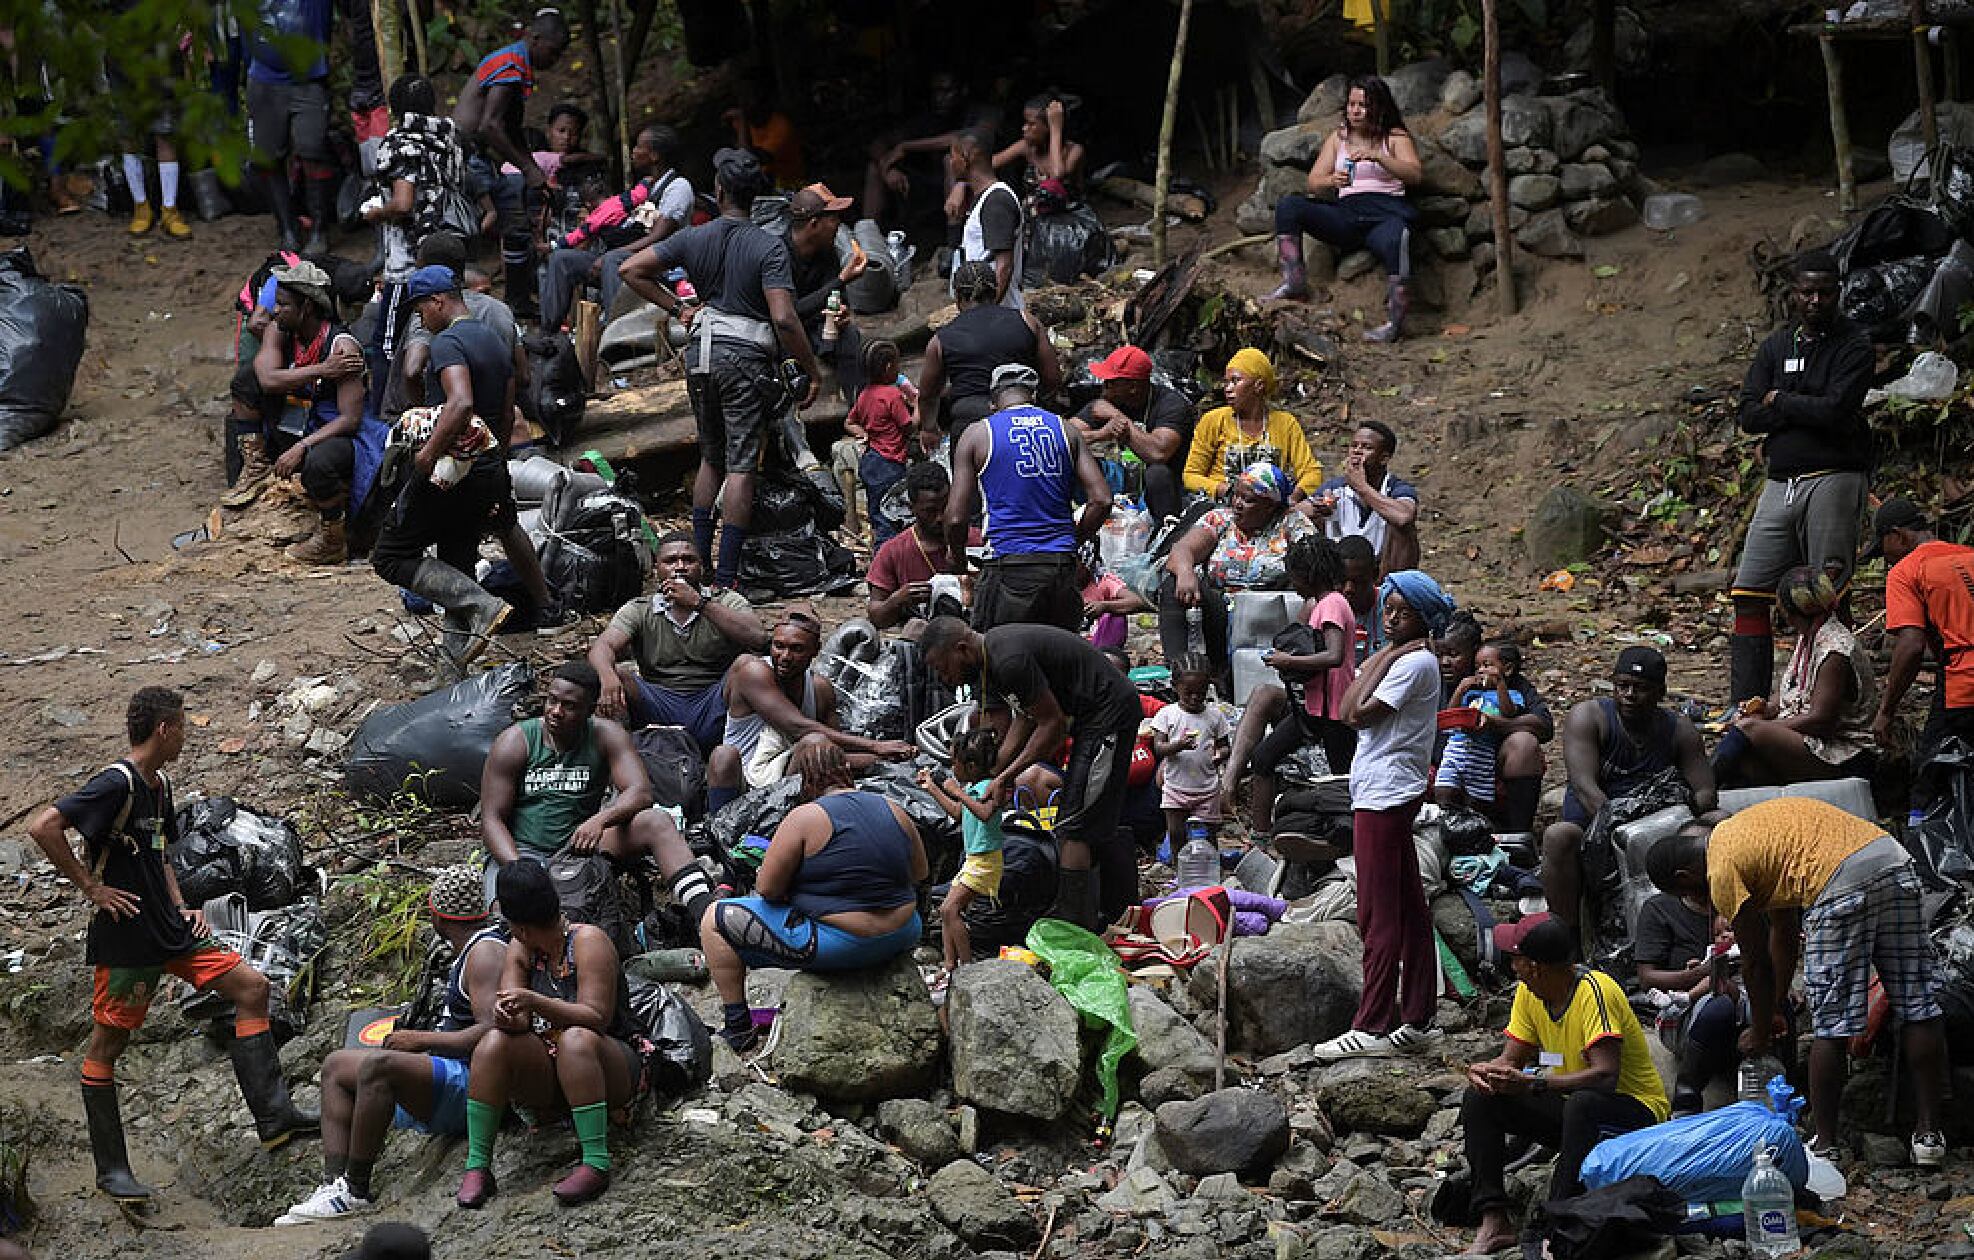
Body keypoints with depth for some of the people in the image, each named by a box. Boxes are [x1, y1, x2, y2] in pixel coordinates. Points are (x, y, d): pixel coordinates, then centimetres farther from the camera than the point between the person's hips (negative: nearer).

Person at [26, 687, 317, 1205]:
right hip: (125, 939, -9)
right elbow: (44, 827, -25)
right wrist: (91, 887, -19)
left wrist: (182, 908, 11)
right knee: (108, 1042, 1)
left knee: (251, 986, 3)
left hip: (169, 931, 9)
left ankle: (272, 1116, 2)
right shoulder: (116, 783, -17)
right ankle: (110, 1169, 8)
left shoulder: (159, 787, 12)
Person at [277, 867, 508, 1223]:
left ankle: (356, 1192, -25)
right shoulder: (473, 949, 20)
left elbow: (491, 1031, -25)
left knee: (377, 1064, -33)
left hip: (468, 1084, -12)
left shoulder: (487, 951, -12)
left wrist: (421, 1039, -17)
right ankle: (333, 1184, -3)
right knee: (337, 1065, 14)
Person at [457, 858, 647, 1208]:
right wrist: (507, 1016, -29)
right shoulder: (520, 949, 6)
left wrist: (536, 1002, -34)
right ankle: (477, 1166, -24)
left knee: (575, 1040, -37)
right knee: (493, 1043, -22)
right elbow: (517, 1022, -4)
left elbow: (597, 1019, -22)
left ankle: (597, 1163, -39)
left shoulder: (587, 940, -12)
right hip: (547, 1078, 5)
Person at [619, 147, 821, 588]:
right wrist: (812, 371, -11)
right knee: (741, 466, -1)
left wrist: (676, 307, 7)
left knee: (711, 459, 21)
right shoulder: (769, 248, -13)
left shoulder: (693, 239, 0)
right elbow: (784, 319, -20)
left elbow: (630, 270, 2)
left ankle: (699, 563, 22)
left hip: (701, 351, 5)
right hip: (746, 356, -5)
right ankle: (726, 577, -4)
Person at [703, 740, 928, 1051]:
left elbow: (767, 889, -11)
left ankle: (736, 1025, 8)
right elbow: (920, 874, 17)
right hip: (900, 939, 6)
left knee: (715, 920, 5)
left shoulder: (806, 818, -13)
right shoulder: (895, 811, 4)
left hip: (839, 946, -6)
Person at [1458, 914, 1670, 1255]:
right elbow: (1511, 1060, 3)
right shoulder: (1528, 993, -1)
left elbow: (1605, 1075, -34)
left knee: (1584, 1104, -40)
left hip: (1636, 1109, -8)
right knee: (1479, 1097, -7)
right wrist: (1484, 1071, -22)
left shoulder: (1595, 991, -25)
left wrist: (1531, 1083, -40)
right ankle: (1495, 1221, -15)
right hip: (1570, 1106, 8)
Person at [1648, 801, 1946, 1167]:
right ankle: (1928, 1136, 15)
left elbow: (1755, 962, 12)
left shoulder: (1723, 871, 5)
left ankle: (1825, 1144, 10)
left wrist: (1760, 1032, 26)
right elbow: (1785, 932, 37)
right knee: (1918, 1011, 10)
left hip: (1843, 885, -9)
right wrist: (1777, 1008, 43)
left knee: (1830, 1027, 3)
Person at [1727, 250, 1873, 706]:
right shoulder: (1776, 345, 15)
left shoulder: (1854, 345, -2)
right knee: (1749, 594, 3)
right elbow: (1749, 416, 5)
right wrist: (1810, 410, -8)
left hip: (1833, 477, -6)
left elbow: (1836, 408, -17)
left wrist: (1780, 401, -2)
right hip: (1780, 483, 6)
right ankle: (1744, 704, 6)